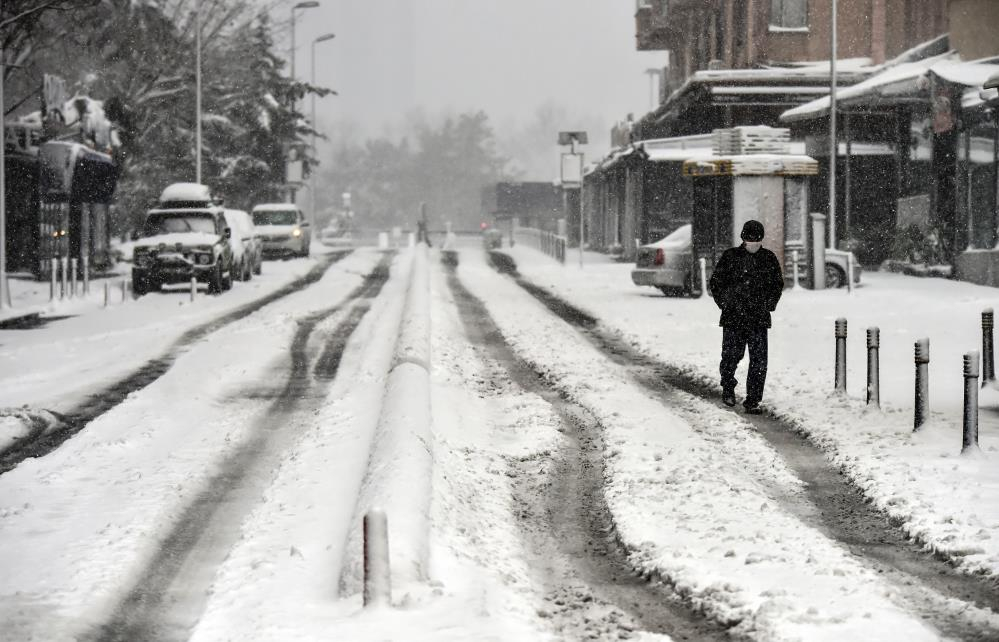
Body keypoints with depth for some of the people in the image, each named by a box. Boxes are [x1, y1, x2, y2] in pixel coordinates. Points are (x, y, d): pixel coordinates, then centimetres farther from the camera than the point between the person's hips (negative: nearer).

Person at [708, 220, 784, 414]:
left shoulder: (769, 259, 6)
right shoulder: (730, 256, 1)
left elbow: (778, 283, 18)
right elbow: (716, 281, 7)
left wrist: (769, 304, 8)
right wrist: (725, 303, -1)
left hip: (759, 319, 1)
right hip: (733, 317, -1)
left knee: (759, 360, -5)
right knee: (731, 355, 3)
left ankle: (753, 400, 1)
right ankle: (728, 389, 30)